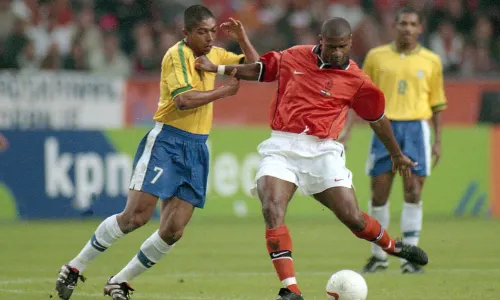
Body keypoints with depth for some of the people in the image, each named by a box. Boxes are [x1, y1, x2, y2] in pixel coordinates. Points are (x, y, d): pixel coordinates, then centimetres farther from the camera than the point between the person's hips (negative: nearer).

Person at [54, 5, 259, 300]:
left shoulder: (214, 55, 13)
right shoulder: (177, 54, -10)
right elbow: (183, 100, -22)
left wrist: (243, 38, 4)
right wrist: (225, 91, -15)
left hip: (197, 149, 7)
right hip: (167, 142, -7)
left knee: (173, 231, -4)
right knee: (136, 215, -14)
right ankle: (75, 267, 0)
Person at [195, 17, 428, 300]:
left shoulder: (356, 80, 1)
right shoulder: (293, 57, 6)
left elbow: (378, 119, 15)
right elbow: (259, 69, 24)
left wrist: (397, 155, 25)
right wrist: (217, 68, 16)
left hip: (322, 152, -1)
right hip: (281, 148, 1)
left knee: (353, 218, -6)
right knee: (272, 210, -21)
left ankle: (393, 246, 29)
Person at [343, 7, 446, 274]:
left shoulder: (431, 61, 6)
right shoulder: (376, 57, 6)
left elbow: (437, 104, 11)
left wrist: (437, 141, 6)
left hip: (416, 127, 0)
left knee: (413, 193, -6)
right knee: (379, 194, 1)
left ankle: (409, 257, 0)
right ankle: (378, 255, 15)